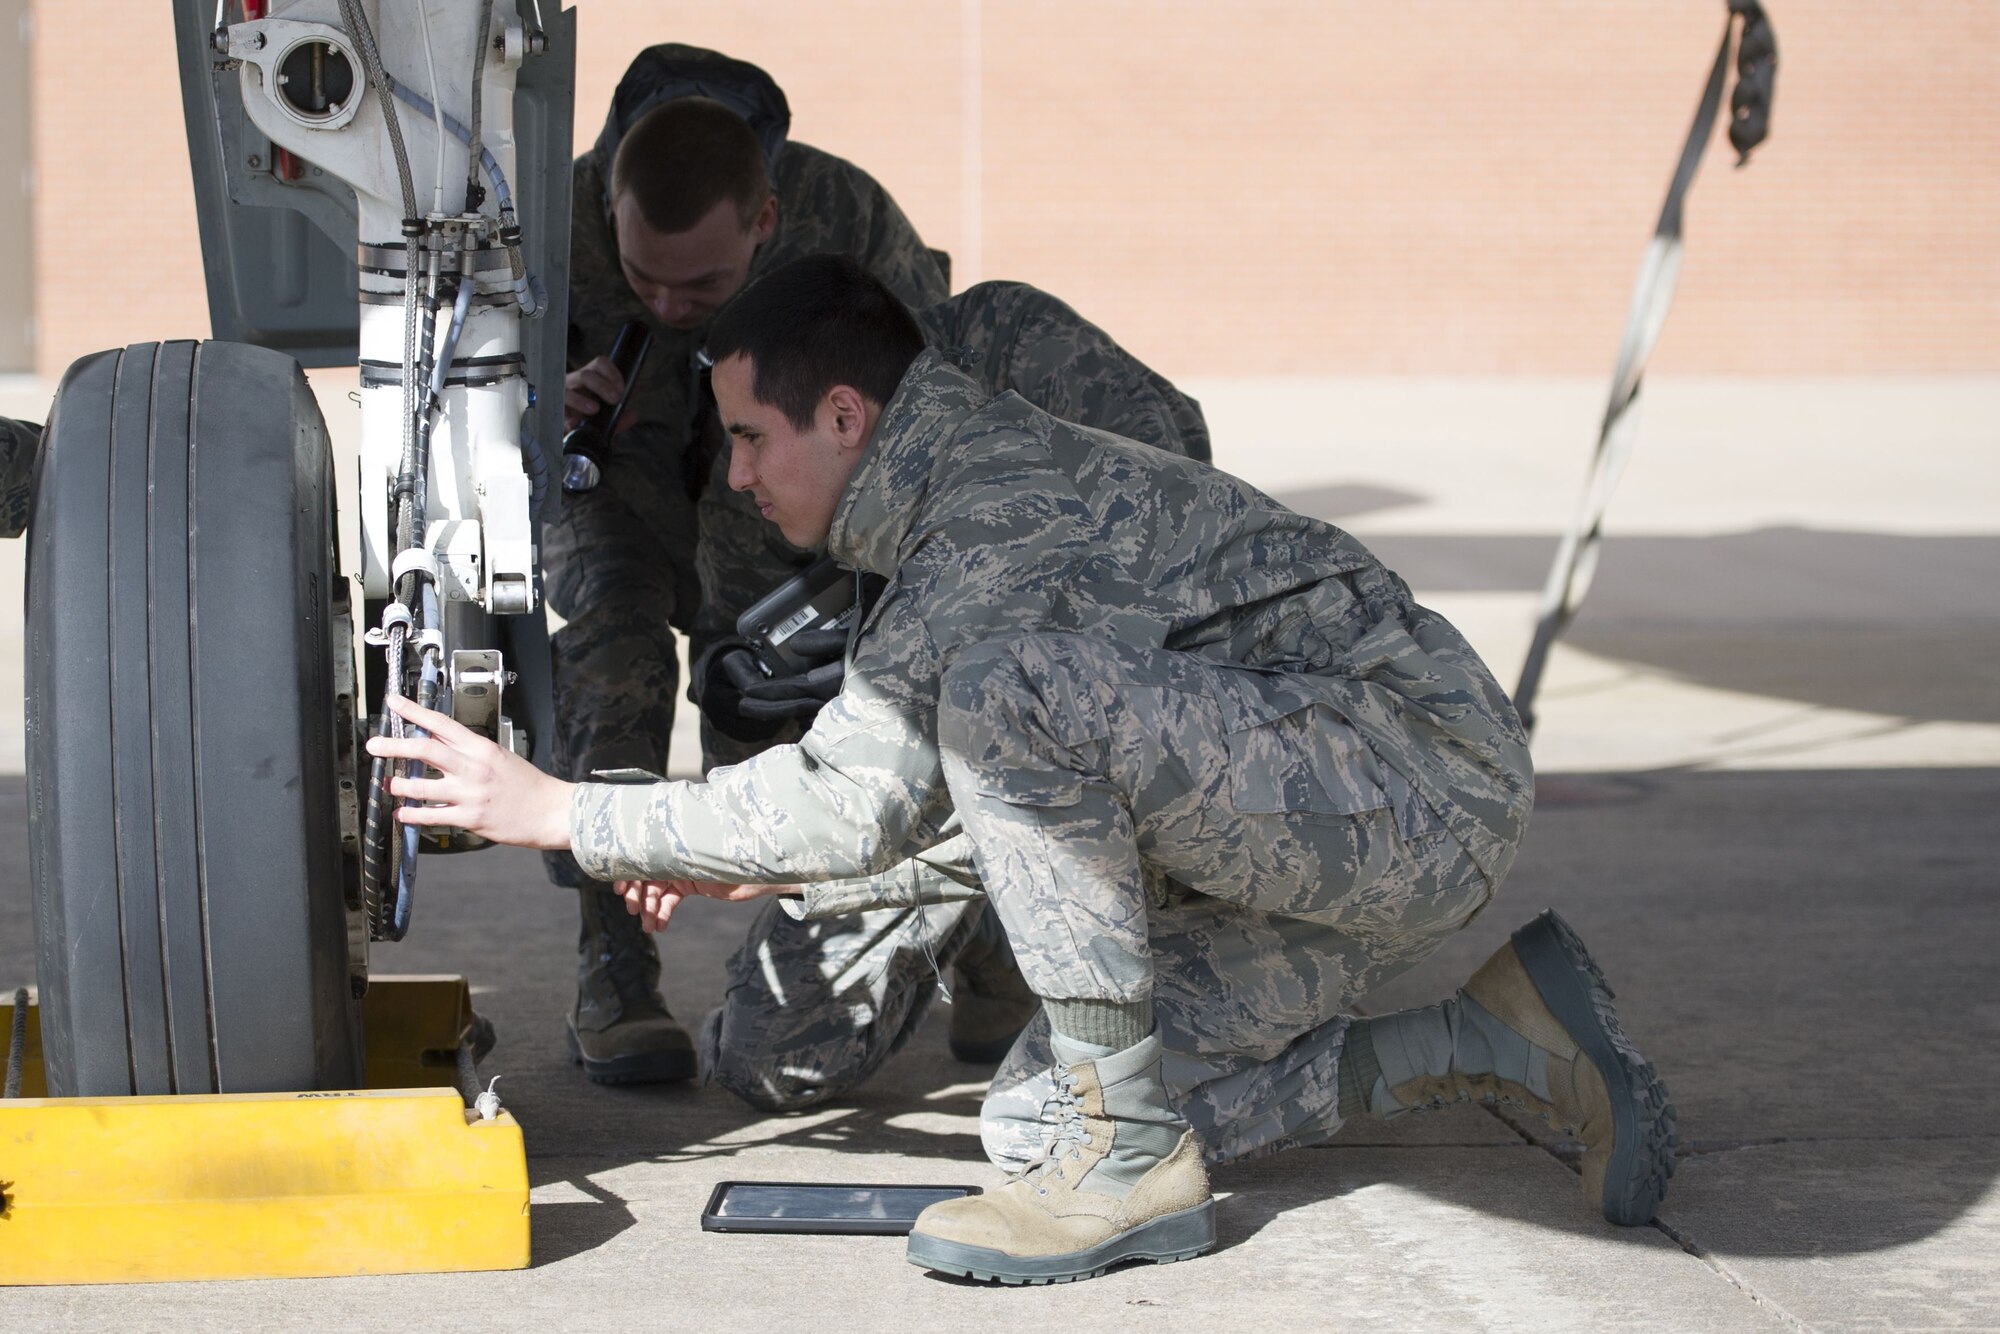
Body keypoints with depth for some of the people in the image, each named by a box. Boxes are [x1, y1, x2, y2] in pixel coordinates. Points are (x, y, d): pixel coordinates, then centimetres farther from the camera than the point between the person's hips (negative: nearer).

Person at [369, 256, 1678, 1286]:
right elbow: (1010, 814, 21)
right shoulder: (976, 497, 14)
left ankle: (1135, 1160, -19)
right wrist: (760, 866, 16)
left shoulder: (1012, 507, -18)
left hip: (1428, 777, -10)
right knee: (1037, 1115, 3)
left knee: (1008, 686, -29)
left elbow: (856, 799, -22)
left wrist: (563, 813, -14)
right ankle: (1489, 1041, 8)